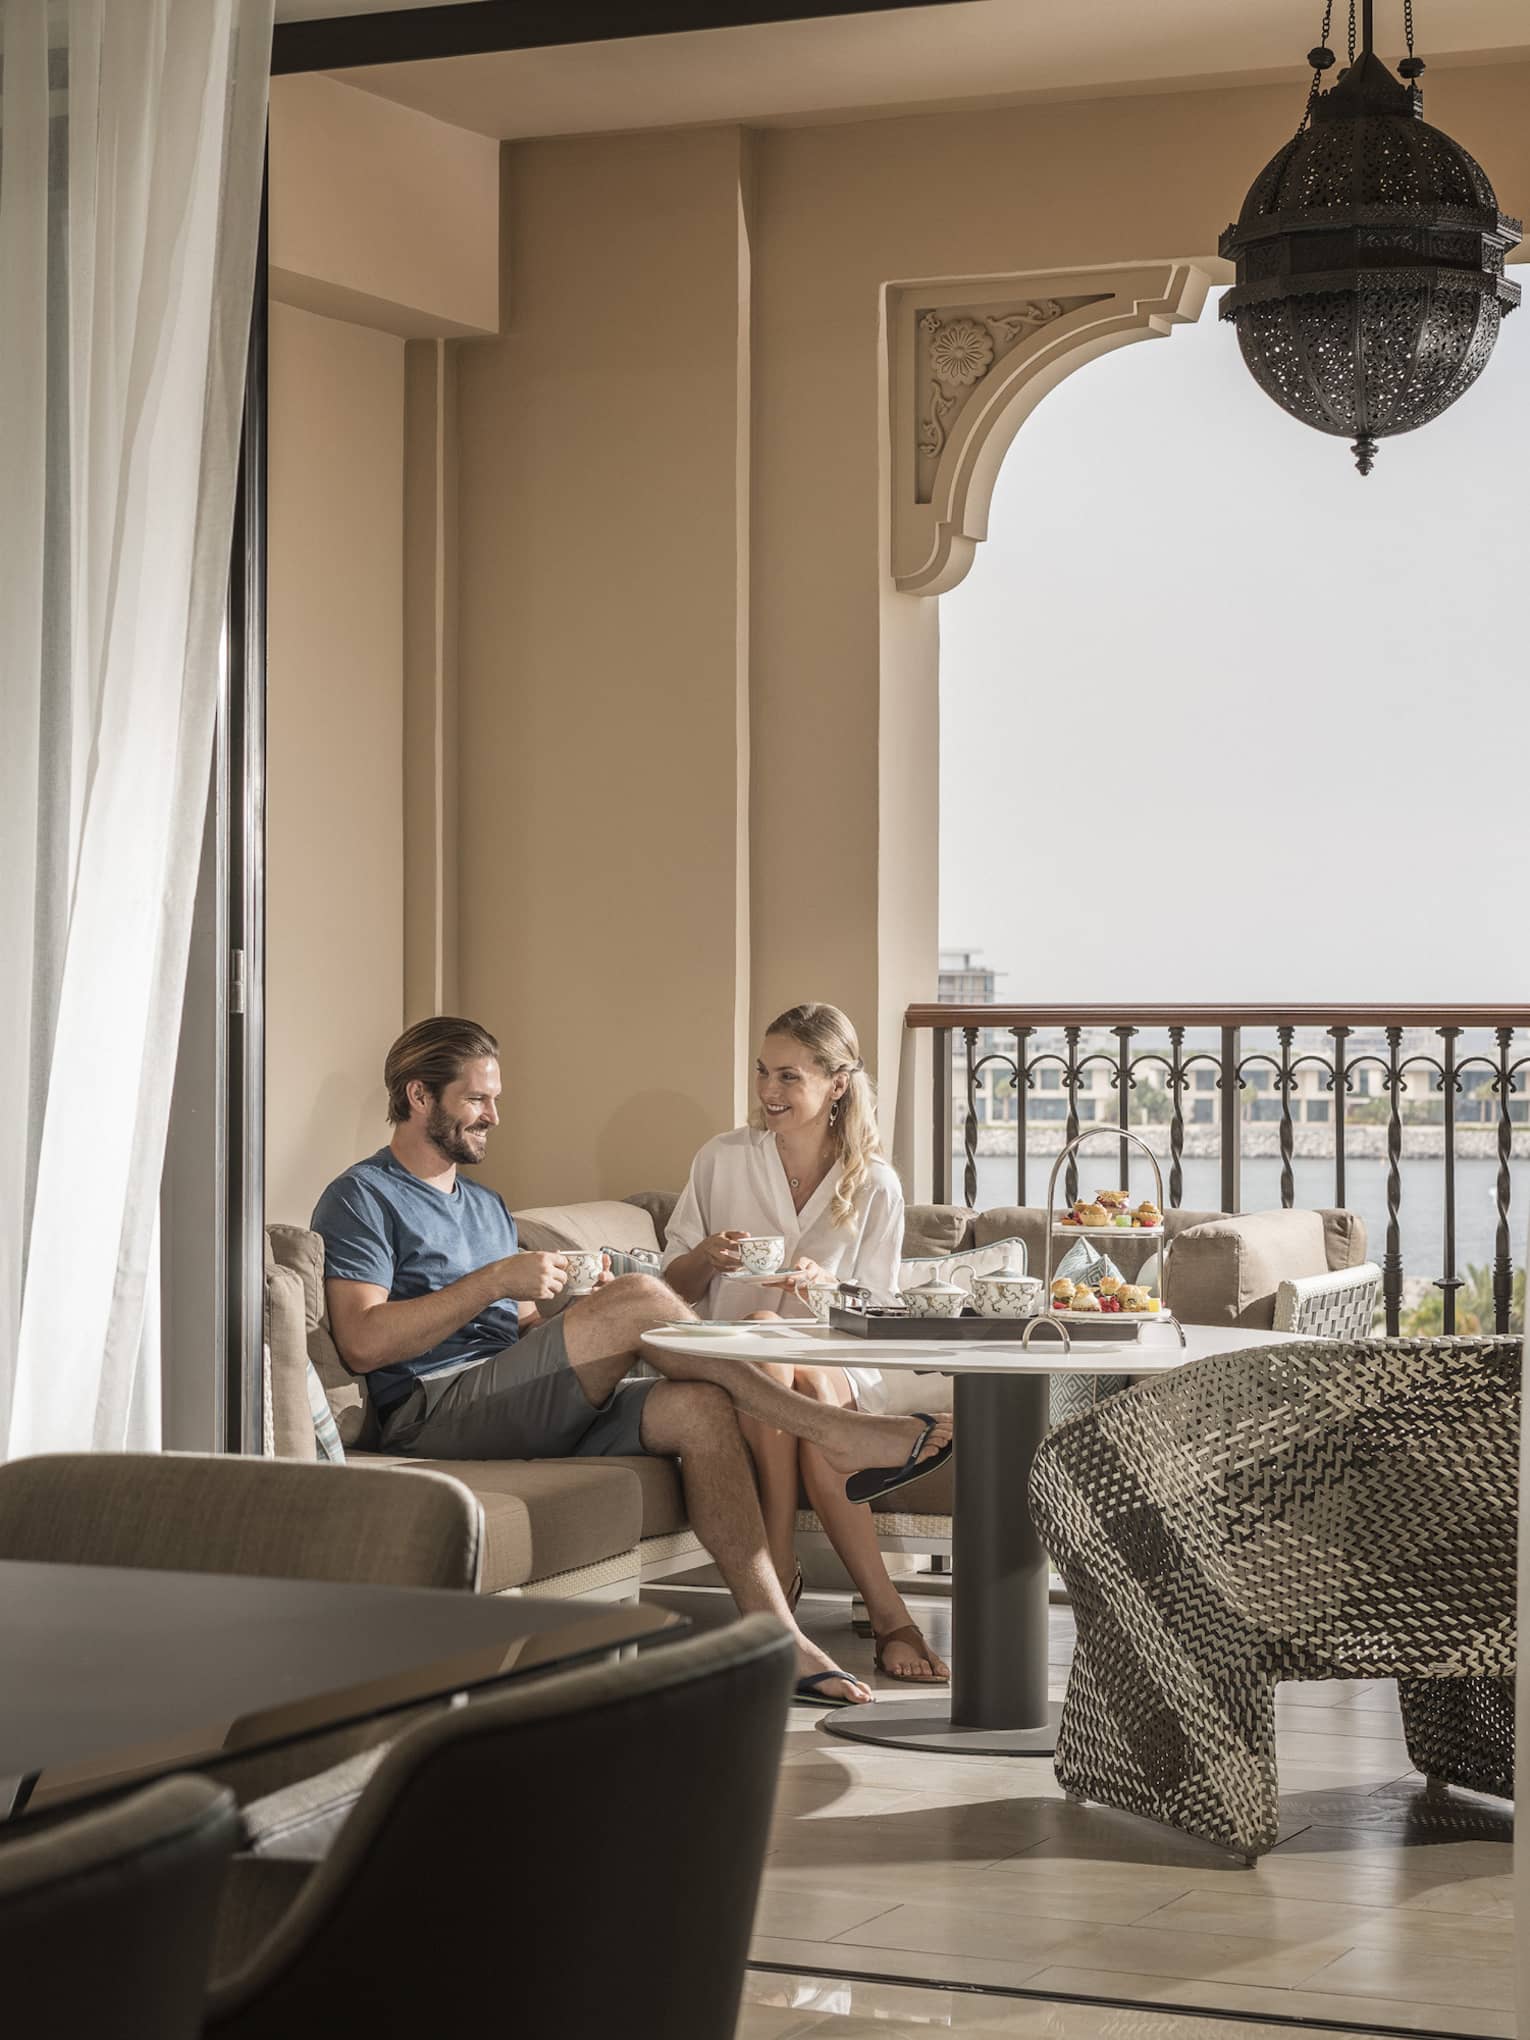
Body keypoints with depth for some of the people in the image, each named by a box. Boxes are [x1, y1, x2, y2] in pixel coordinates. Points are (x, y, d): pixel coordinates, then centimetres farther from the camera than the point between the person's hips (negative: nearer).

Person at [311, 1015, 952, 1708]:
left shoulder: (486, 1206, 30)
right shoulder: (362, 1199, 3)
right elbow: (363, 1342, -12)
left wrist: (570, 1306, 1)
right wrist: (494, 1281, -14)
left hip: (527, 1413, 8)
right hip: (433, 1411, -8)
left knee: (699, 1407, -18)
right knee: (640, 1296, -24)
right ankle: (830, 1430, -16)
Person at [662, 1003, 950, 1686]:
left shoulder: (874, 1185, 5)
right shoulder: (723, 1160, 7)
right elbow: (675, 1286, 11)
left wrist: (827, 1286, -17)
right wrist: (708, 1258, -13)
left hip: (838, 1365, 0)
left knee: (814, 1390, -37)